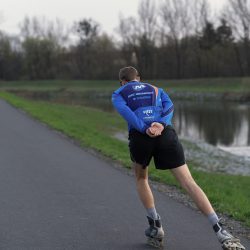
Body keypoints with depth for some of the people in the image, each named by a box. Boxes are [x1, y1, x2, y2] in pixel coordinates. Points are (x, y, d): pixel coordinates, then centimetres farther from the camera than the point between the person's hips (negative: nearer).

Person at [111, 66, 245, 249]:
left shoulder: (118, 95, 25)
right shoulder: (157, 90, 34)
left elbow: (124, 111, 0)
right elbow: (169, 106, 10)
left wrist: (145, 129, -12)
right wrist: (161, 125, -8)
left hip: (140, 137, -1)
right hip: (166, 134, 1)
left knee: (141, 179, 27)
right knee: (188, 182, -6)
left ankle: (156, 228, 17)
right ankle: (220, 232, -22)